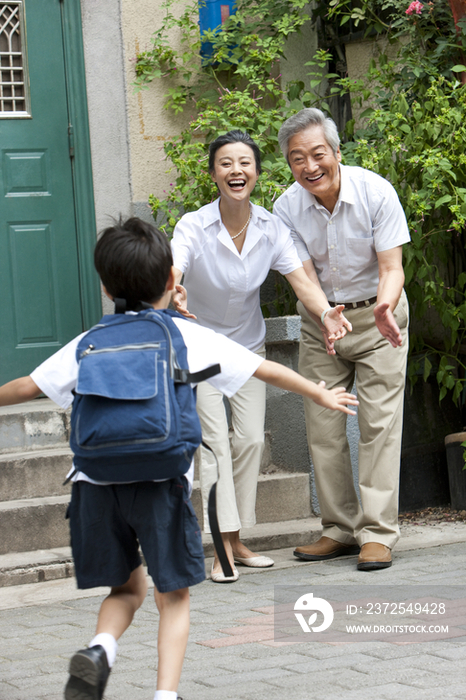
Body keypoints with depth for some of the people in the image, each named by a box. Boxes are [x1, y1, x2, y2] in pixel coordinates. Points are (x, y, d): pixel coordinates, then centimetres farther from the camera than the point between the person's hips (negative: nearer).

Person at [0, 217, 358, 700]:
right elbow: (267, 370, 14)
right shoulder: (190, 337, 9)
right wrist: (321, 395, 28)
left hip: (97, 480, 2)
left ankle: (100, 648, -7)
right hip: (161, 479, -2)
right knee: (173, 596, 10)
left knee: (126, 588, 20)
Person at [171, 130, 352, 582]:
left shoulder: (271, 229, -13)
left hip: (248, 345, 4)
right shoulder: (193, 227, -24)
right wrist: (173, 294, -66)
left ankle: (237, 540, 12)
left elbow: (301, 279, -20)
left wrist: (326, 313, -41)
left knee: (251, 439, 1)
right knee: (215, 440, -11)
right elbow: (170, 272, -41)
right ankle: (223, 547, -9)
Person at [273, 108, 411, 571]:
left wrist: (383, 307, -42)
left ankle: (378, 533, -8)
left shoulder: (375, 193, -20)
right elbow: (305, 277, -16)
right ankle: (340, 529, 11)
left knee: (379, 421, -9)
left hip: (376, 315, -3)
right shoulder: (287, 208, -13)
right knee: (322, 425, 2)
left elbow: (391, 267, -20)